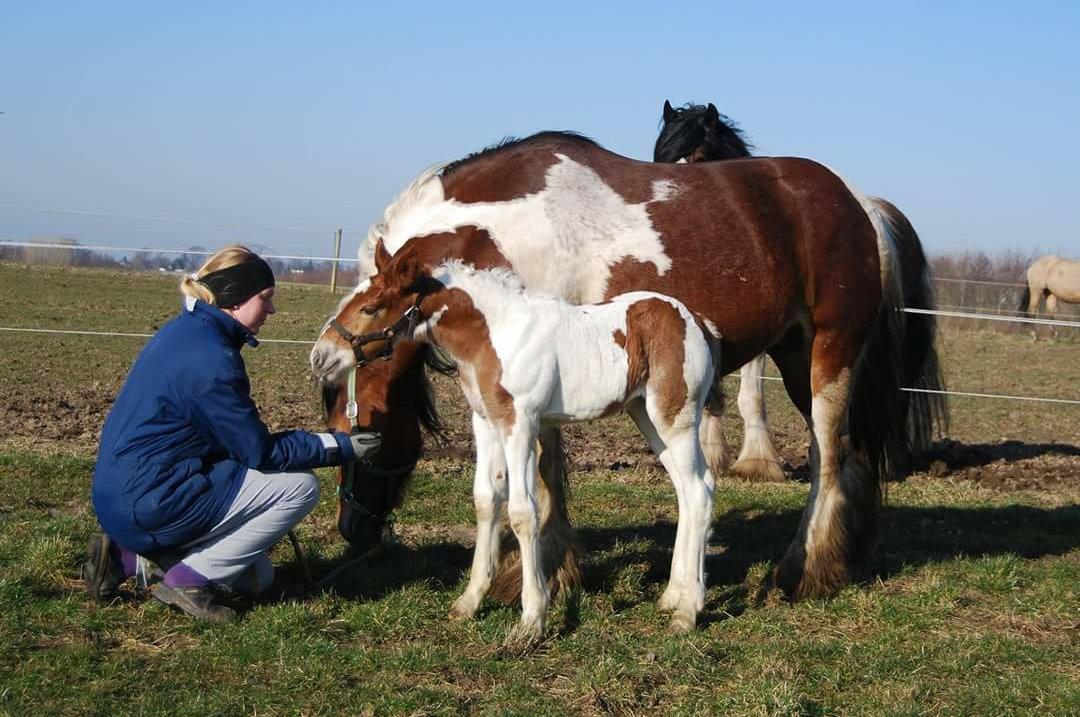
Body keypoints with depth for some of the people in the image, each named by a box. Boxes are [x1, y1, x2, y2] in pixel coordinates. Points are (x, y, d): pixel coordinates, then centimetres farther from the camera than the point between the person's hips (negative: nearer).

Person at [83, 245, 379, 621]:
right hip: (149, 503, -10)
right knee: (300, 485, -8)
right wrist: (341, 447, -5)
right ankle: (188, 580, -5)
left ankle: (128, 557, 10)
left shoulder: (183, 332, 11)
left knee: (255, 577, 20)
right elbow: (261, 453, -13)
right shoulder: (211, 358, -20)